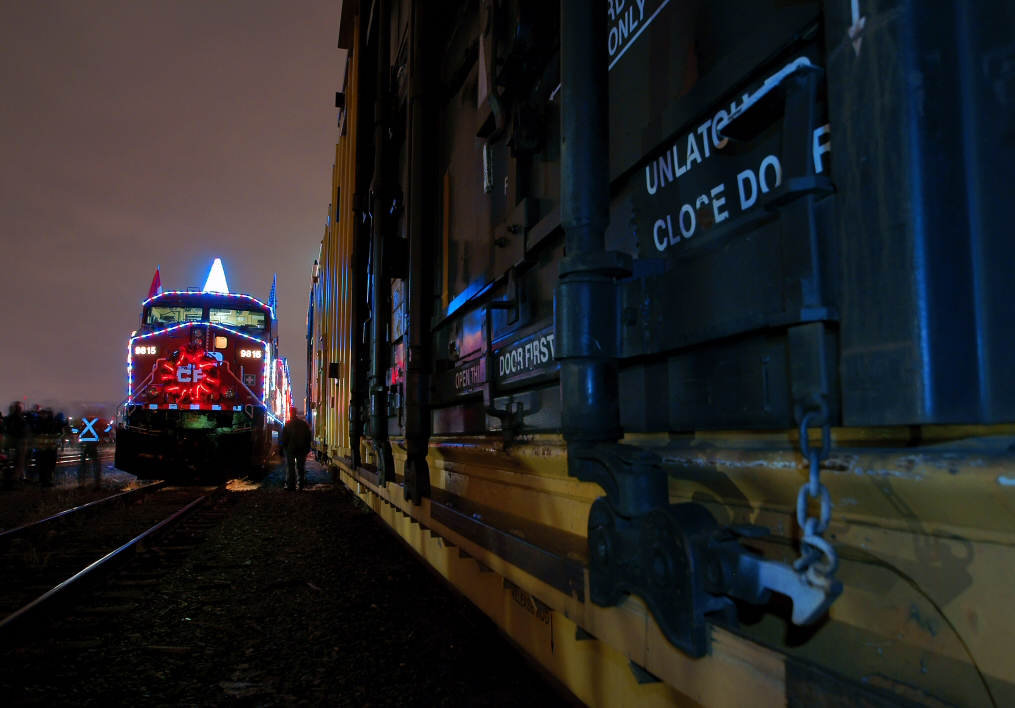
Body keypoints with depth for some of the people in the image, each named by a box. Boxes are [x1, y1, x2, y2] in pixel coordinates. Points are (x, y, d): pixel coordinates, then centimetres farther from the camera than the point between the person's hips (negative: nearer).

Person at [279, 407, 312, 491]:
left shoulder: (288, 424, -7)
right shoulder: (304, 423, 2)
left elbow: (284, 438, -6)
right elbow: (308, 437, 6)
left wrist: (282, 446, 4)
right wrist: (307, 449, 10)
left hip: (290, 449, -2)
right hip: (302, 449, 2)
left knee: (291, 468, 2)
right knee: (301, 467, 8)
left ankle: (291, 486, 0)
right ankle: (302, 485, 8)